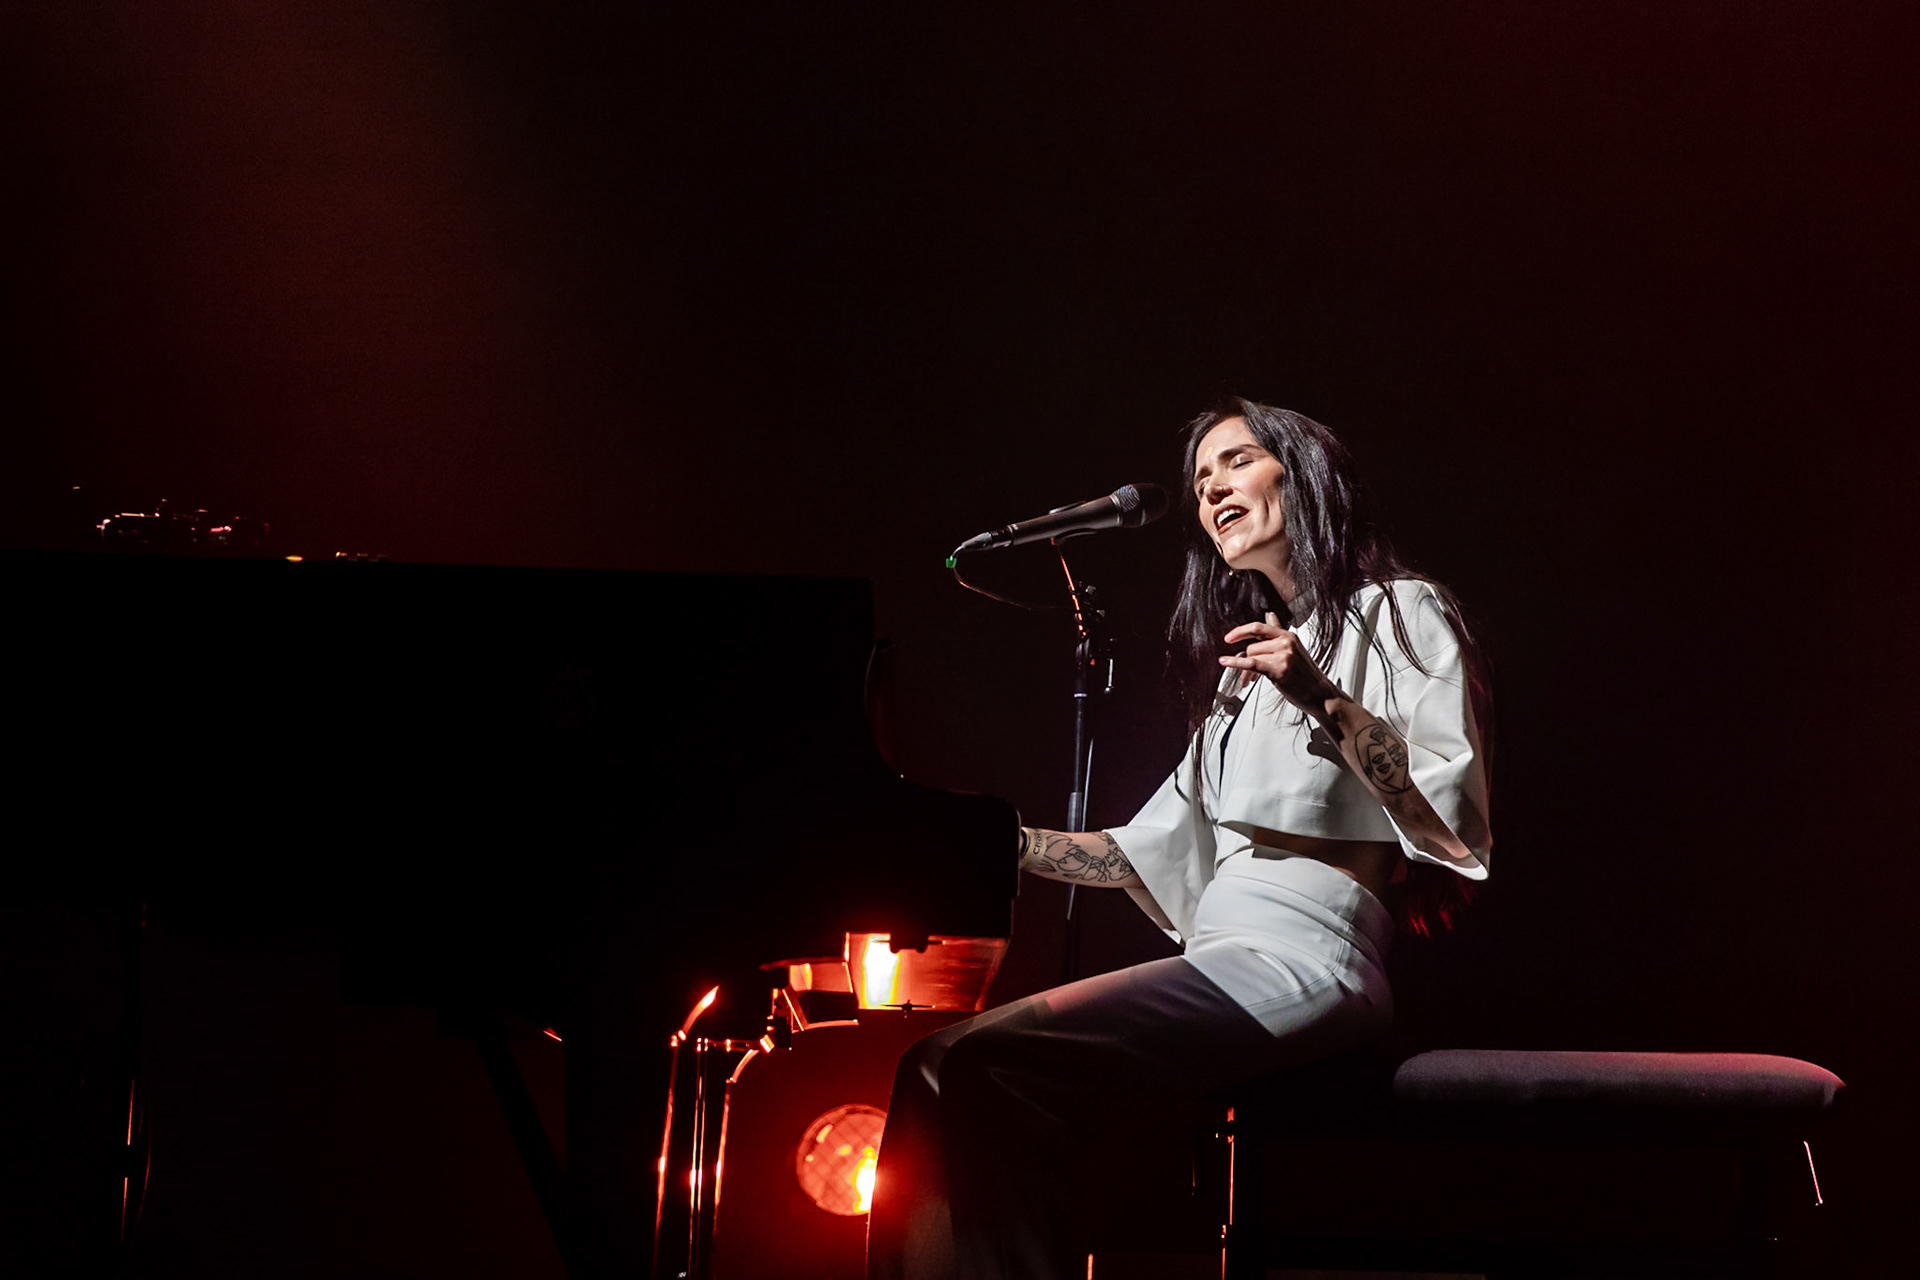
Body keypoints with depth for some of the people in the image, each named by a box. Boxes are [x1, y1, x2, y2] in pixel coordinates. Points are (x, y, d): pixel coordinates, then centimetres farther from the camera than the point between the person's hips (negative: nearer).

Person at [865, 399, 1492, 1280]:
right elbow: (1154, 851, 28)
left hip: (1301, 958, -8)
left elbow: (1450, 815, -8)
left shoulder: (1399, 613, 5)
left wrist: (1323, 697, -17)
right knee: (942, 1068, -13)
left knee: (979, 1067, -26)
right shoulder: (1248, 662, 30)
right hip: (1222, 958, 8)